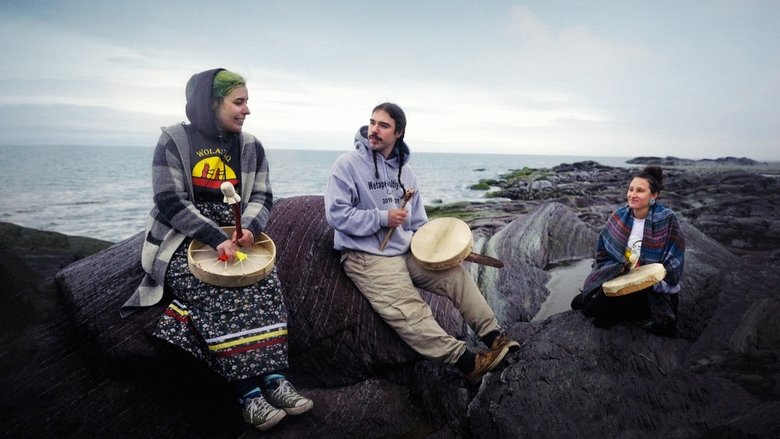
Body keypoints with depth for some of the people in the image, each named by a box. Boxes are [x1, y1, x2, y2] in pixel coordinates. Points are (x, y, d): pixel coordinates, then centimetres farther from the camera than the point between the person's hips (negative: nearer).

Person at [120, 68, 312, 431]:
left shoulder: (251, 147, 6)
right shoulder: (174, 141, -7)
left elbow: (261, 197, 2)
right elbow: (171, 202, -14)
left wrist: (248, 227, -21)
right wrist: (216, 238, -26)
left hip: (234, 234, 4)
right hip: (182, 239, -3)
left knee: (266, 282, -25)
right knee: (217, 293, -30)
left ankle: (274, 378, -25)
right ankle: (248, 391, -28)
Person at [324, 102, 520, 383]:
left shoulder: (404, 171, 12)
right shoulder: (348, 165, -7)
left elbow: (418, 220, 19)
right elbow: (336, 215, -14)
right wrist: (383, 218, -16)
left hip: (406, 251, 7)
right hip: (366, 256, -6)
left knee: (455, 273, -8)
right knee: (409, 311, -23)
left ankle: (494, 337, -1)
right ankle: (466, 362, -22)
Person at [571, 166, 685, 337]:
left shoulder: (667, 221, -14)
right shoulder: (619, 217, 0)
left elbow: (673, 267, -13)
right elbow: (603, 252, 9)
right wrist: (617, 270, -8)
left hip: (654, 289, -4)